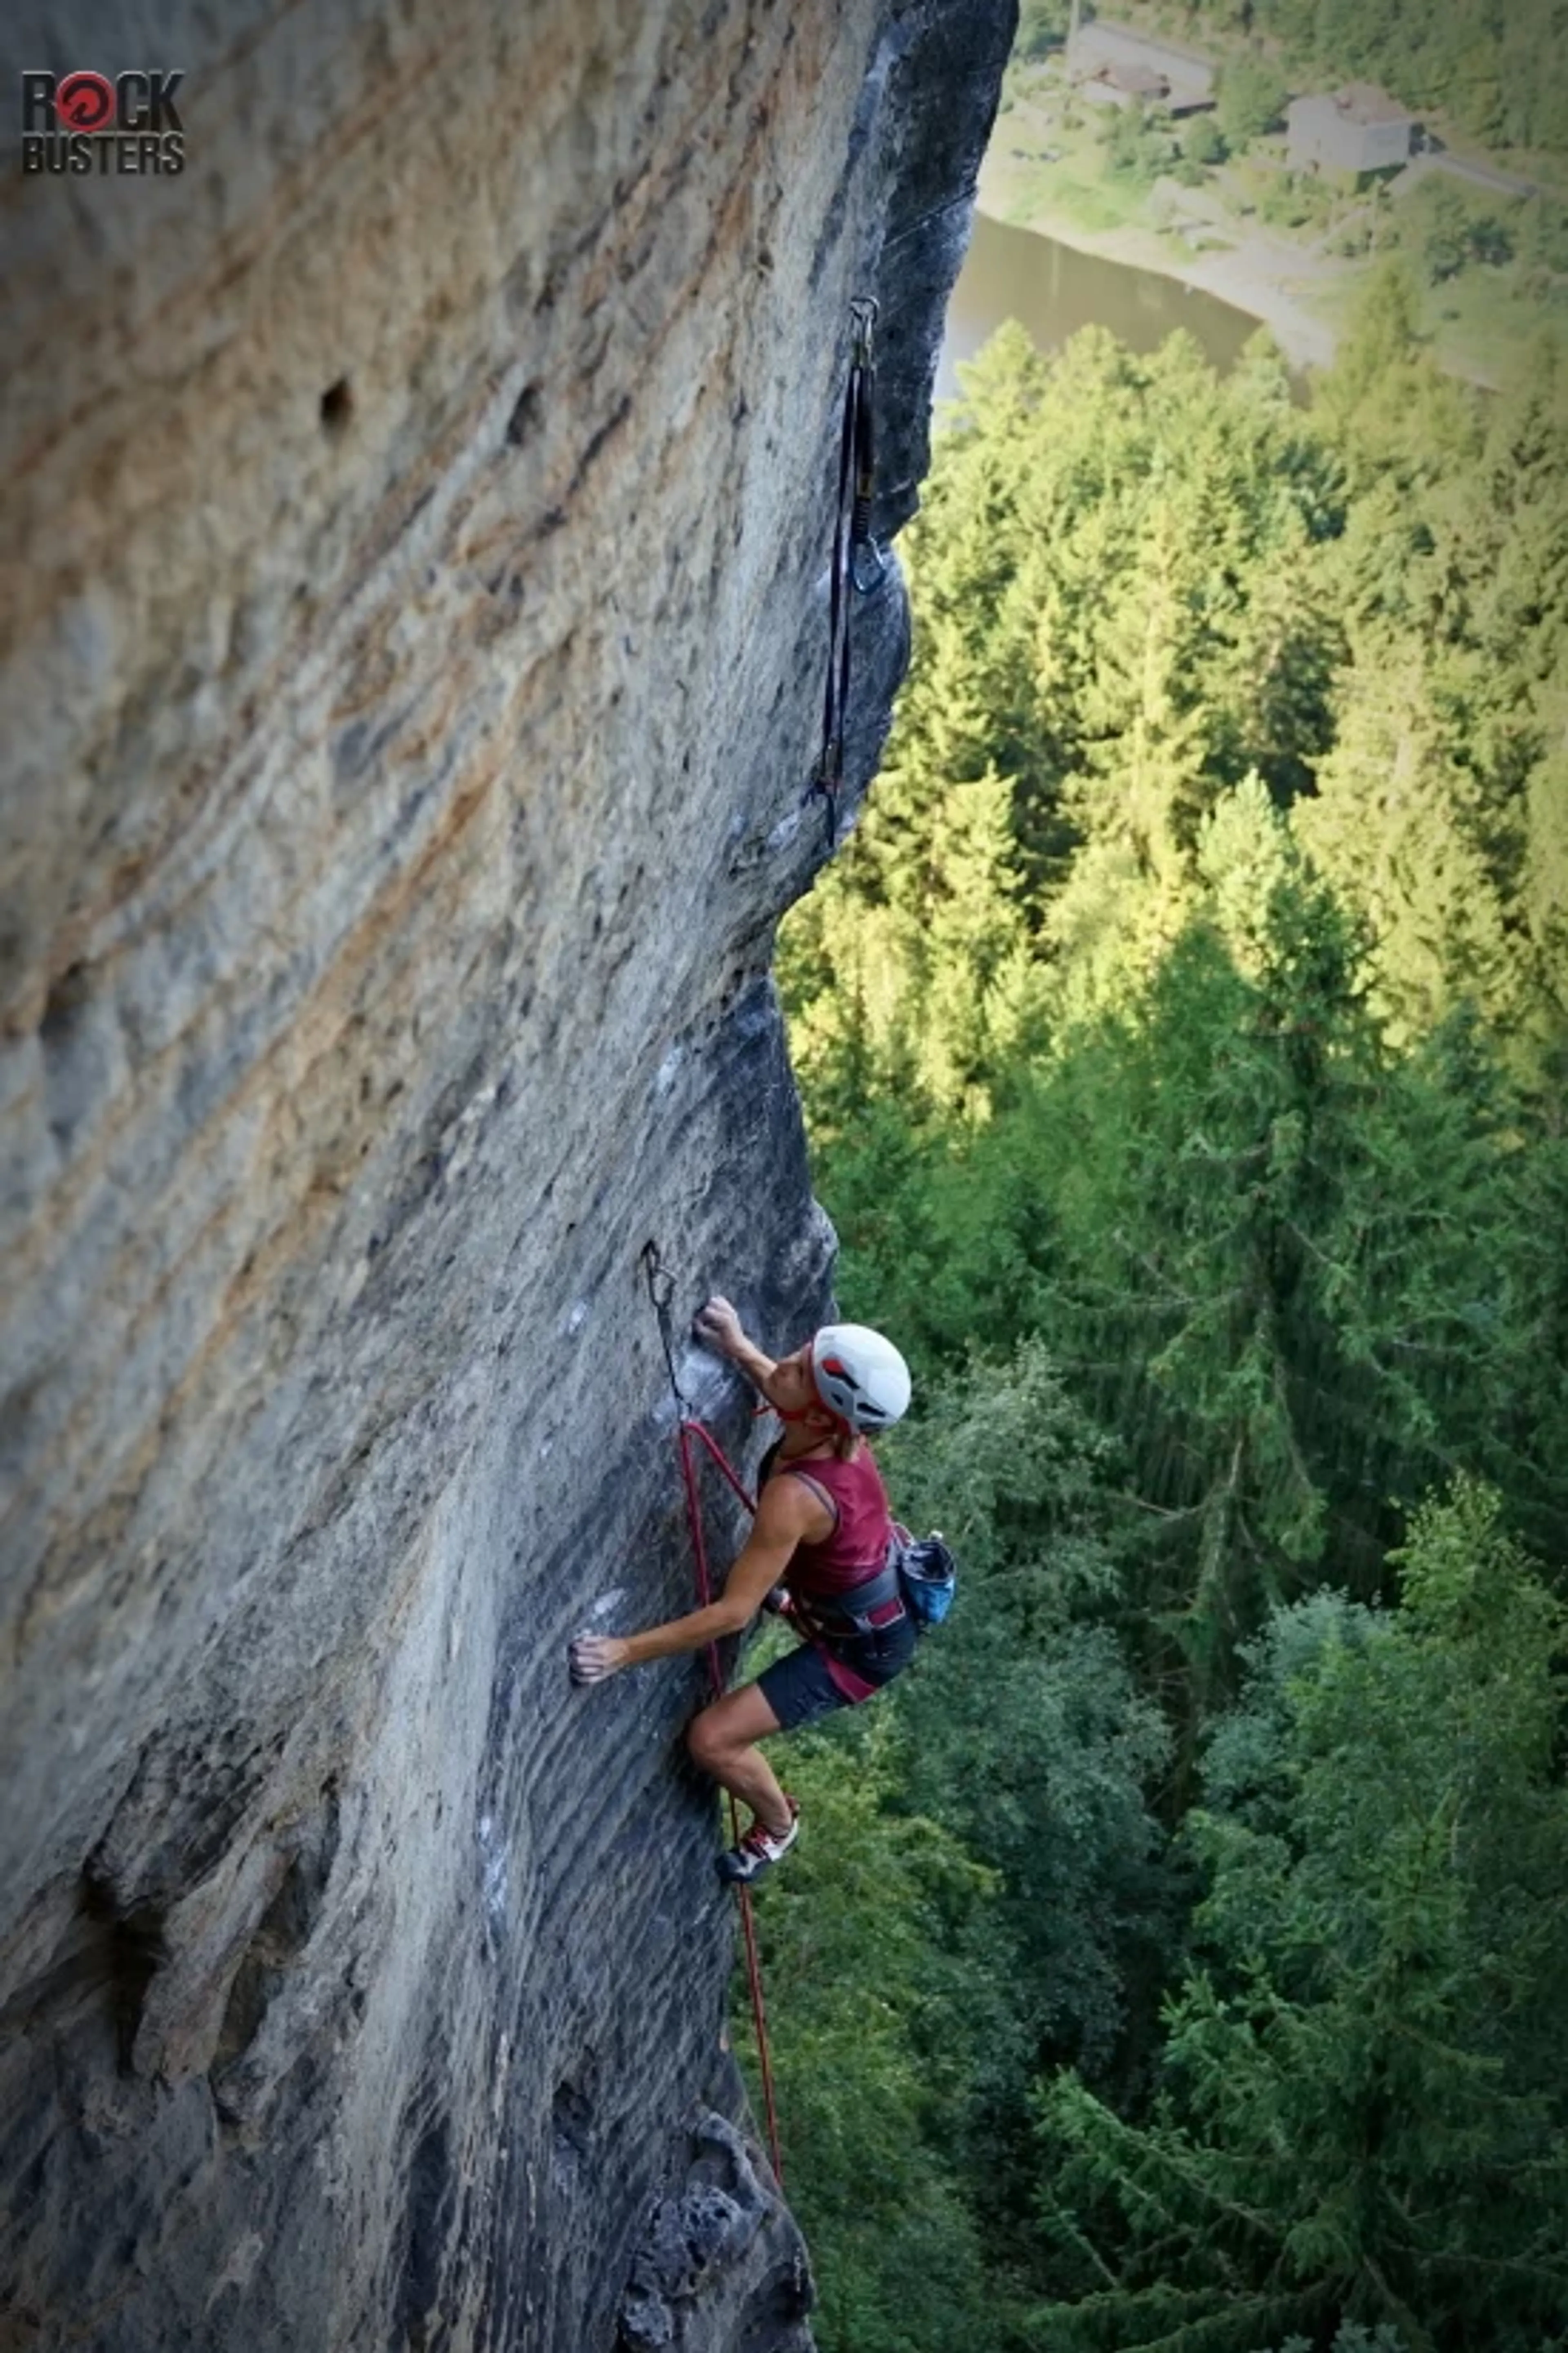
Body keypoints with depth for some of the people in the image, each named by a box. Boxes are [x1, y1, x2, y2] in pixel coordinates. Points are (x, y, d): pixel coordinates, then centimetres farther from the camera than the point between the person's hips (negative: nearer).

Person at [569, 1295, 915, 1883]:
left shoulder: (797, 1497, -42)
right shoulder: (838, 1430, -19)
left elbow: (734, 1613, -38)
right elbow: (781, 1388, 9)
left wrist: (625, 1651, -37)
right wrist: (739, 1348, 2)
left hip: (863, 1647, -8)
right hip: (880, 1589, 8)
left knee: (712, 1740, -9)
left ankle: (777, 1823, 20)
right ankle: (790, 1603, 70)